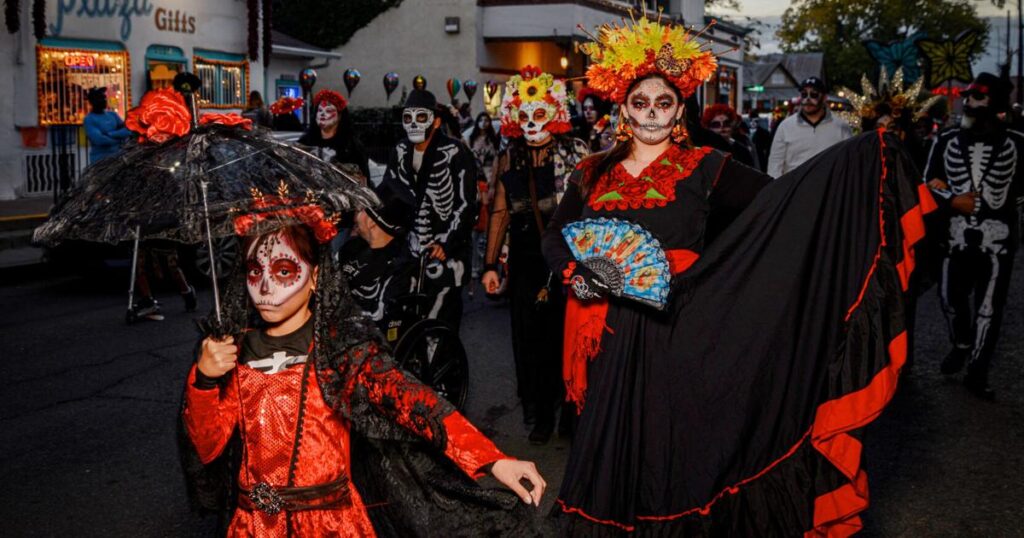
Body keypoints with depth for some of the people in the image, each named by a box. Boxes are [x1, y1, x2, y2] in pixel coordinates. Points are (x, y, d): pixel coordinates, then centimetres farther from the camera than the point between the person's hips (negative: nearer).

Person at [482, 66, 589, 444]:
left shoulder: (576, 153, -4)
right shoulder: (508, 159, 6)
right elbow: (500, 212, 9)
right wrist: (490, 264, 7)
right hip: (525, 261, 3)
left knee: (567, 333, 2)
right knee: (528, 335, 7)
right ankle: (538, 409, 24)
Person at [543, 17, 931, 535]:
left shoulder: (704, 167, 0)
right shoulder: (593, 174, 8)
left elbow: (778, 197, -10)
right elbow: (554, 238, 14)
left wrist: (860, 155, -20)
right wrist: (576, 274, -7)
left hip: (683, 334, -2)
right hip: (614, 340, 3)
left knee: (682, 448, 4)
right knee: (614, 450, 9)